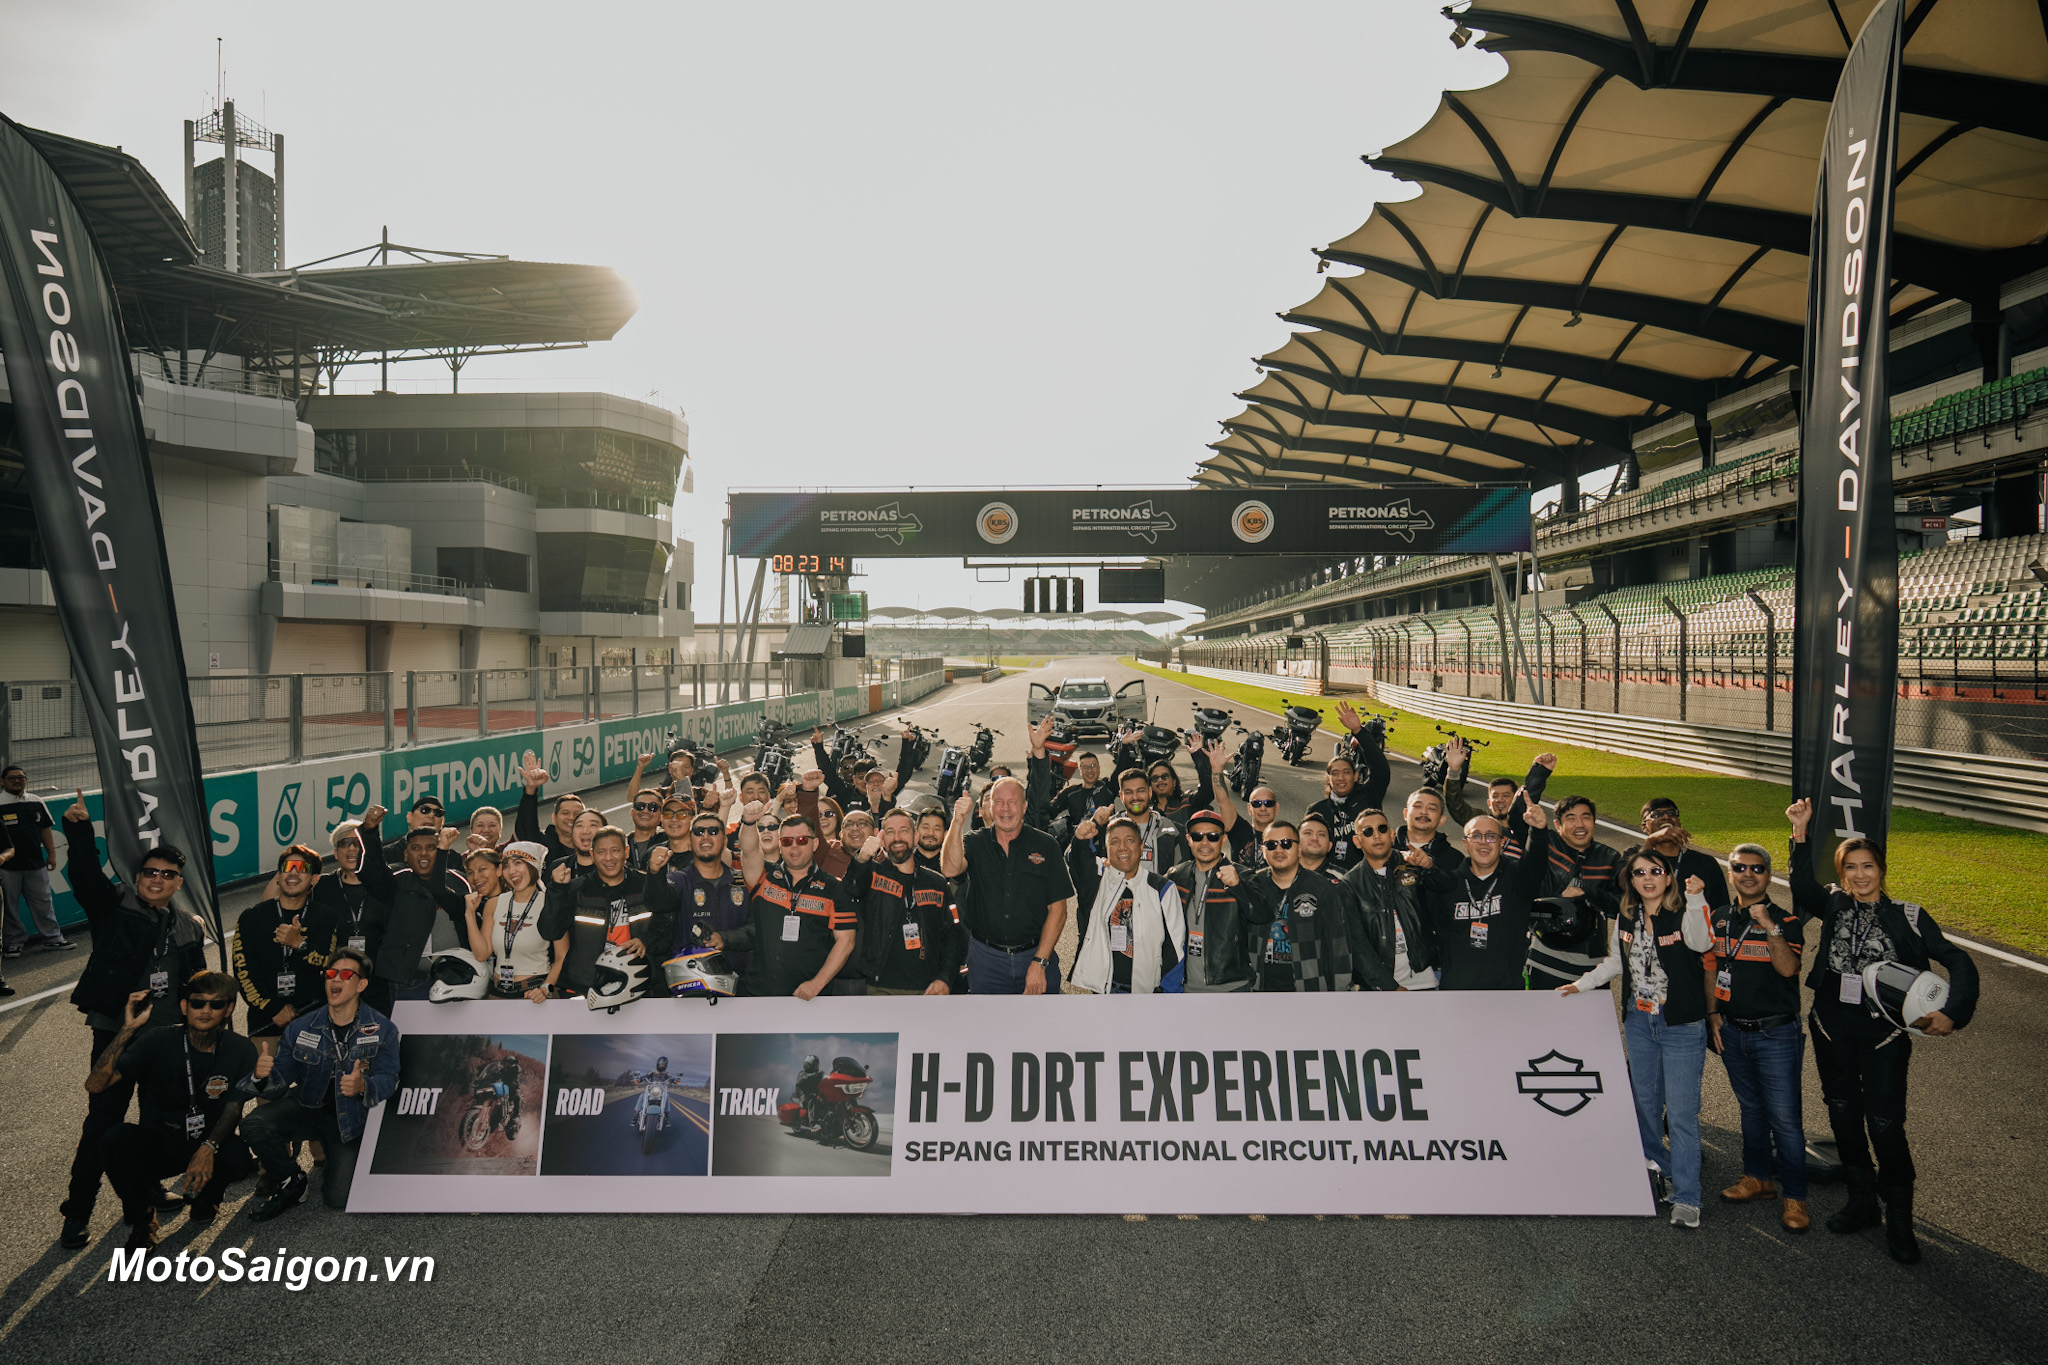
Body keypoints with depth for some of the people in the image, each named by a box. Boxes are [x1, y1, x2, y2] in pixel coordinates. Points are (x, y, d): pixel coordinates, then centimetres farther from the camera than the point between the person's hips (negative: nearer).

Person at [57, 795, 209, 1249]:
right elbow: (85, 874, -21)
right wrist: (80, 829, -35)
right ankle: (78, 1210, 8)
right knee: (102, 1121, -3)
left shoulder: (189, 927, 9)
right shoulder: (114, 906, -3)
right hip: (116, 1032, -4)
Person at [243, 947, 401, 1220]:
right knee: (254, 1125, -28)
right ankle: (291, 1182, 1)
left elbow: (387, 1080, -14)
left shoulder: (382, 1030, -7)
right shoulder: (301, 1028, -1)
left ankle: (338, 1165, 24)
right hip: (306, 1106, 2)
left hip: (350, 1119, -2)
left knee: (338, 1198, -15)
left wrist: (363, 1086, -37)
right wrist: (262, 1076, -29)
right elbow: (279, 1084, -4)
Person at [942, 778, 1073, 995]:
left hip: (1037, 954, 0)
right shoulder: (974, 843, 3)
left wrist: (1039, 963, -9)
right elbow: (950, 869, -19)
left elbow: (1057, 909, -2)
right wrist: (957, 822, -30)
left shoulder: (1046, 845, 0)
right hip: (985, 959, 1)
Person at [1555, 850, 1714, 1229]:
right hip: (1638, 1021, 6)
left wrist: (1694, 898, -44)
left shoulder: (1685, 912, -12)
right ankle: (1657, 1169, 36)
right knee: (1644, 1101, 16)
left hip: (1682, 1025, -6)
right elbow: (1616, 961, 20)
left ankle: (1686, 1198, 3)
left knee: (1681, 1112, -5)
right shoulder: (1627, 917, 5)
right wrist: (1582, 984, 14)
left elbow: (1701, 943, -34)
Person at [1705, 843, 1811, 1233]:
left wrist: (1770, 927, -33)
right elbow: (1710, 968, 14)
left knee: (1784, 1116, -3)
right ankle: (1758, 1177, 30)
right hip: (1732, 1031, 5)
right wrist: (1713, 1013, 7)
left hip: (1775, 1033, -5)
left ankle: (1794, 1195, 7)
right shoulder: (1718, 918, 6)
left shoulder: (1785, 920, -7)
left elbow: (1788, 967, -22)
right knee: (1750, 1108, 17)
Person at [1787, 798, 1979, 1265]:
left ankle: (1899, 1222, 11)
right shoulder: (1834, 905, 1)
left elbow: (1957, 960, -6)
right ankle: (1861, 1203, 30)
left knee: (1885, 1123, -5)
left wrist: (1952, 1012, -20)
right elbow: (1803, 887, -19)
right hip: (1832, 1026, 3)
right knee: (1843, 1116, 12)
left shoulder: (1908, 917, -3)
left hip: (1884, 1030, -3)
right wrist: (1800, 832, -29)